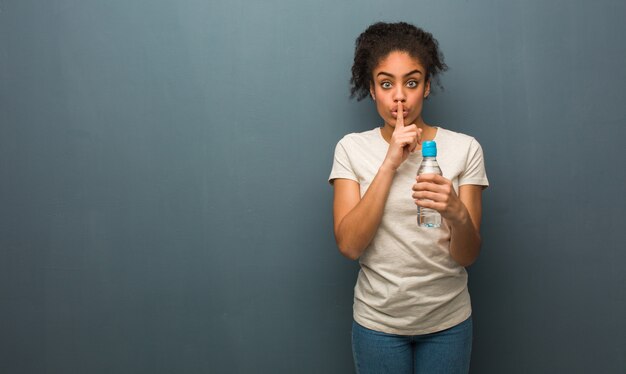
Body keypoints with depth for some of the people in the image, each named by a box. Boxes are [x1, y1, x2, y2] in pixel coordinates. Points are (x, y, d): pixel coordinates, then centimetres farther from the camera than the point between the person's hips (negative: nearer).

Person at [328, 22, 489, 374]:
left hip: (448, 319, 1)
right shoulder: (352, 149, -7)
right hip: (377, 320, 0)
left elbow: (468, 256, -9)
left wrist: (457, 213, -31)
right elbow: (349, 245, -16)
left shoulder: (464, 148, -7)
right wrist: (390, 163, -22)